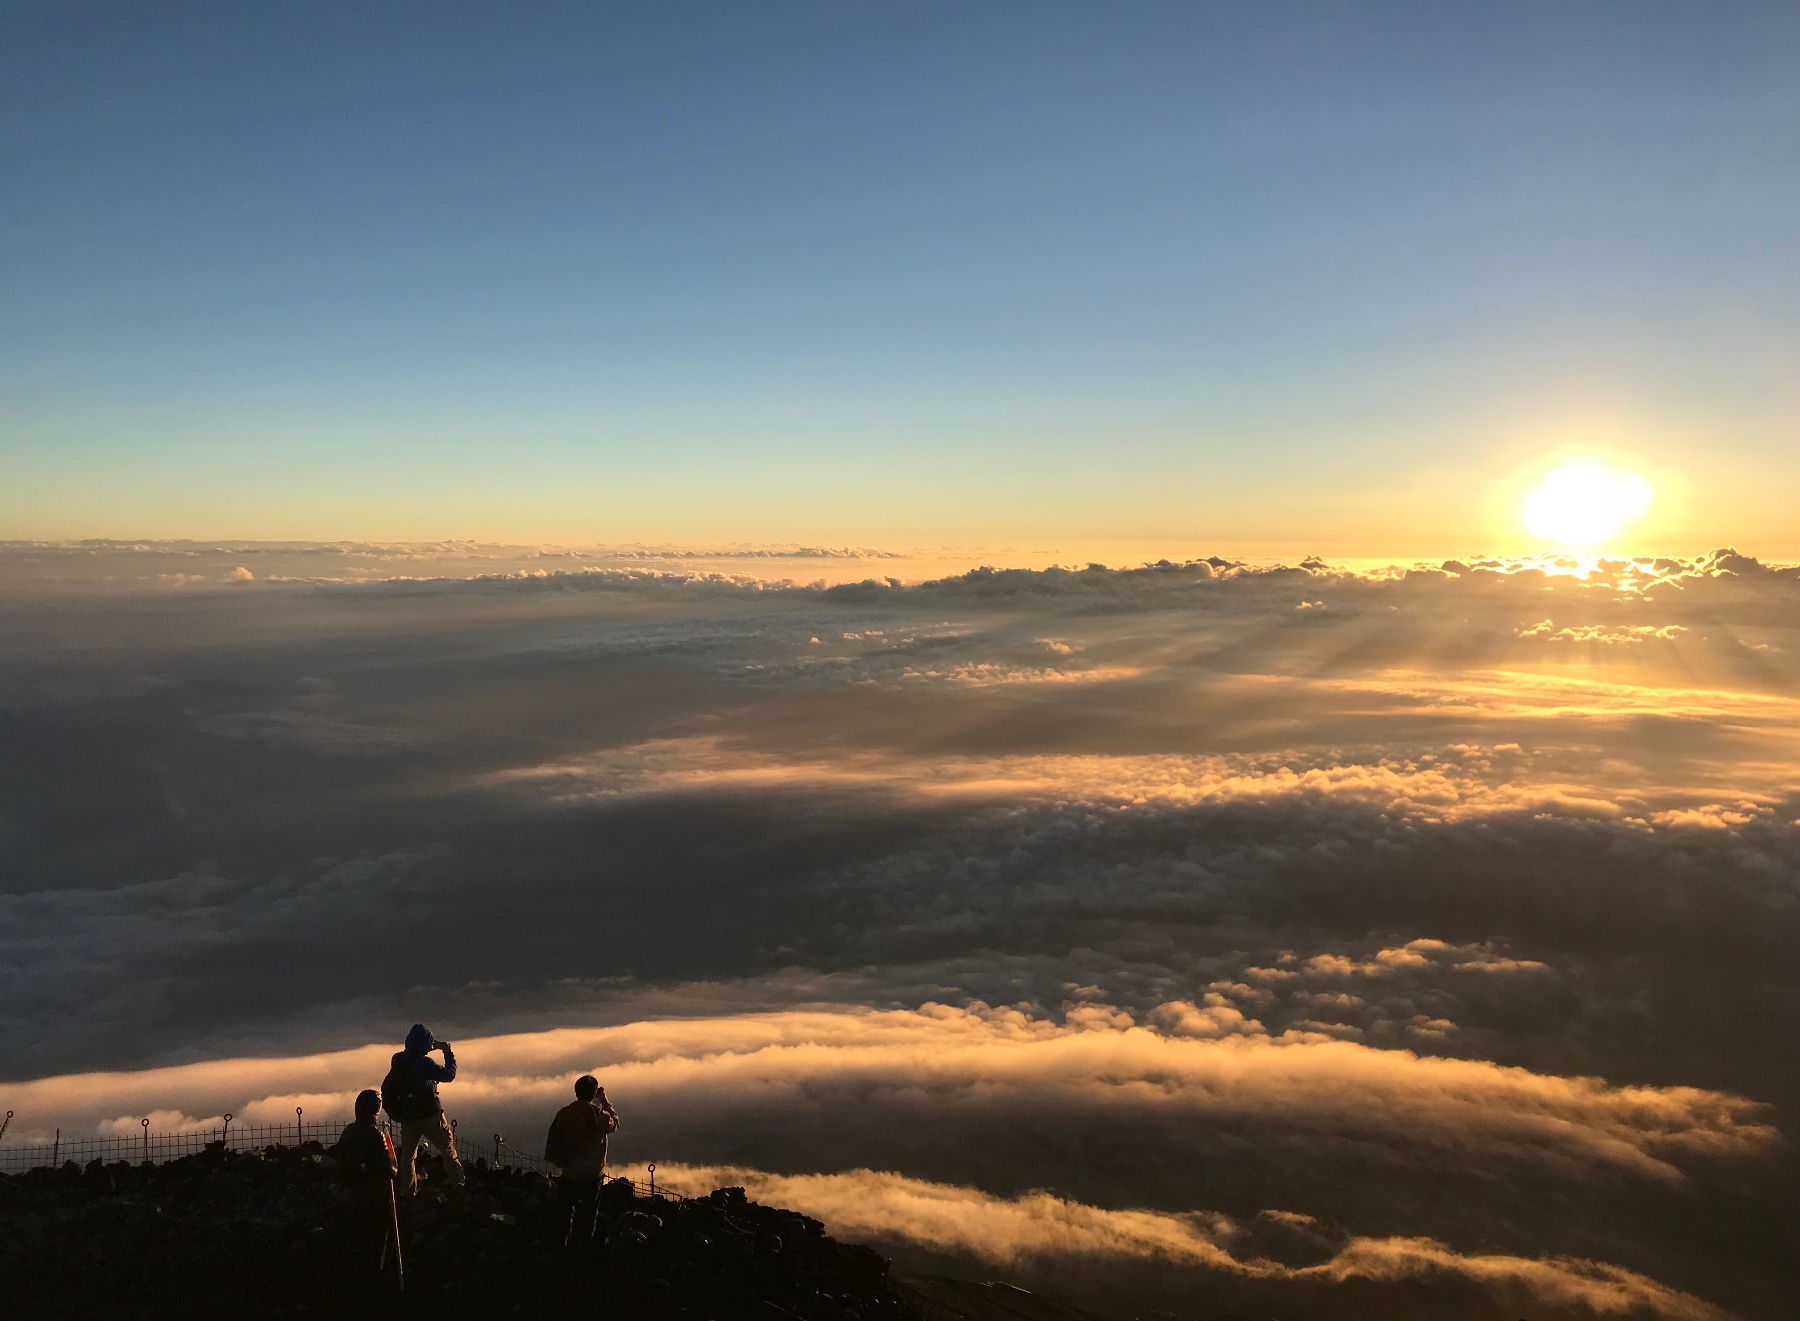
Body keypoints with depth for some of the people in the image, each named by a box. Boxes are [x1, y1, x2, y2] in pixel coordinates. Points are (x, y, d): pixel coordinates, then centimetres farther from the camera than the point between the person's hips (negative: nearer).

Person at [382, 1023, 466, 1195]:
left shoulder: (398, 1059, 1)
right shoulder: (423, 1062, -19)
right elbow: (449, 1075, -15)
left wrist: (434, 1047, 20)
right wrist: (449, 1054, -4)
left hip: (406, 1116, 6)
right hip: (428, 1115, -6)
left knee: (408, 1154, 13)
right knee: (448, 1150, 6)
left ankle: (407, 1192, 10)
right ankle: (458, 1185, 8)